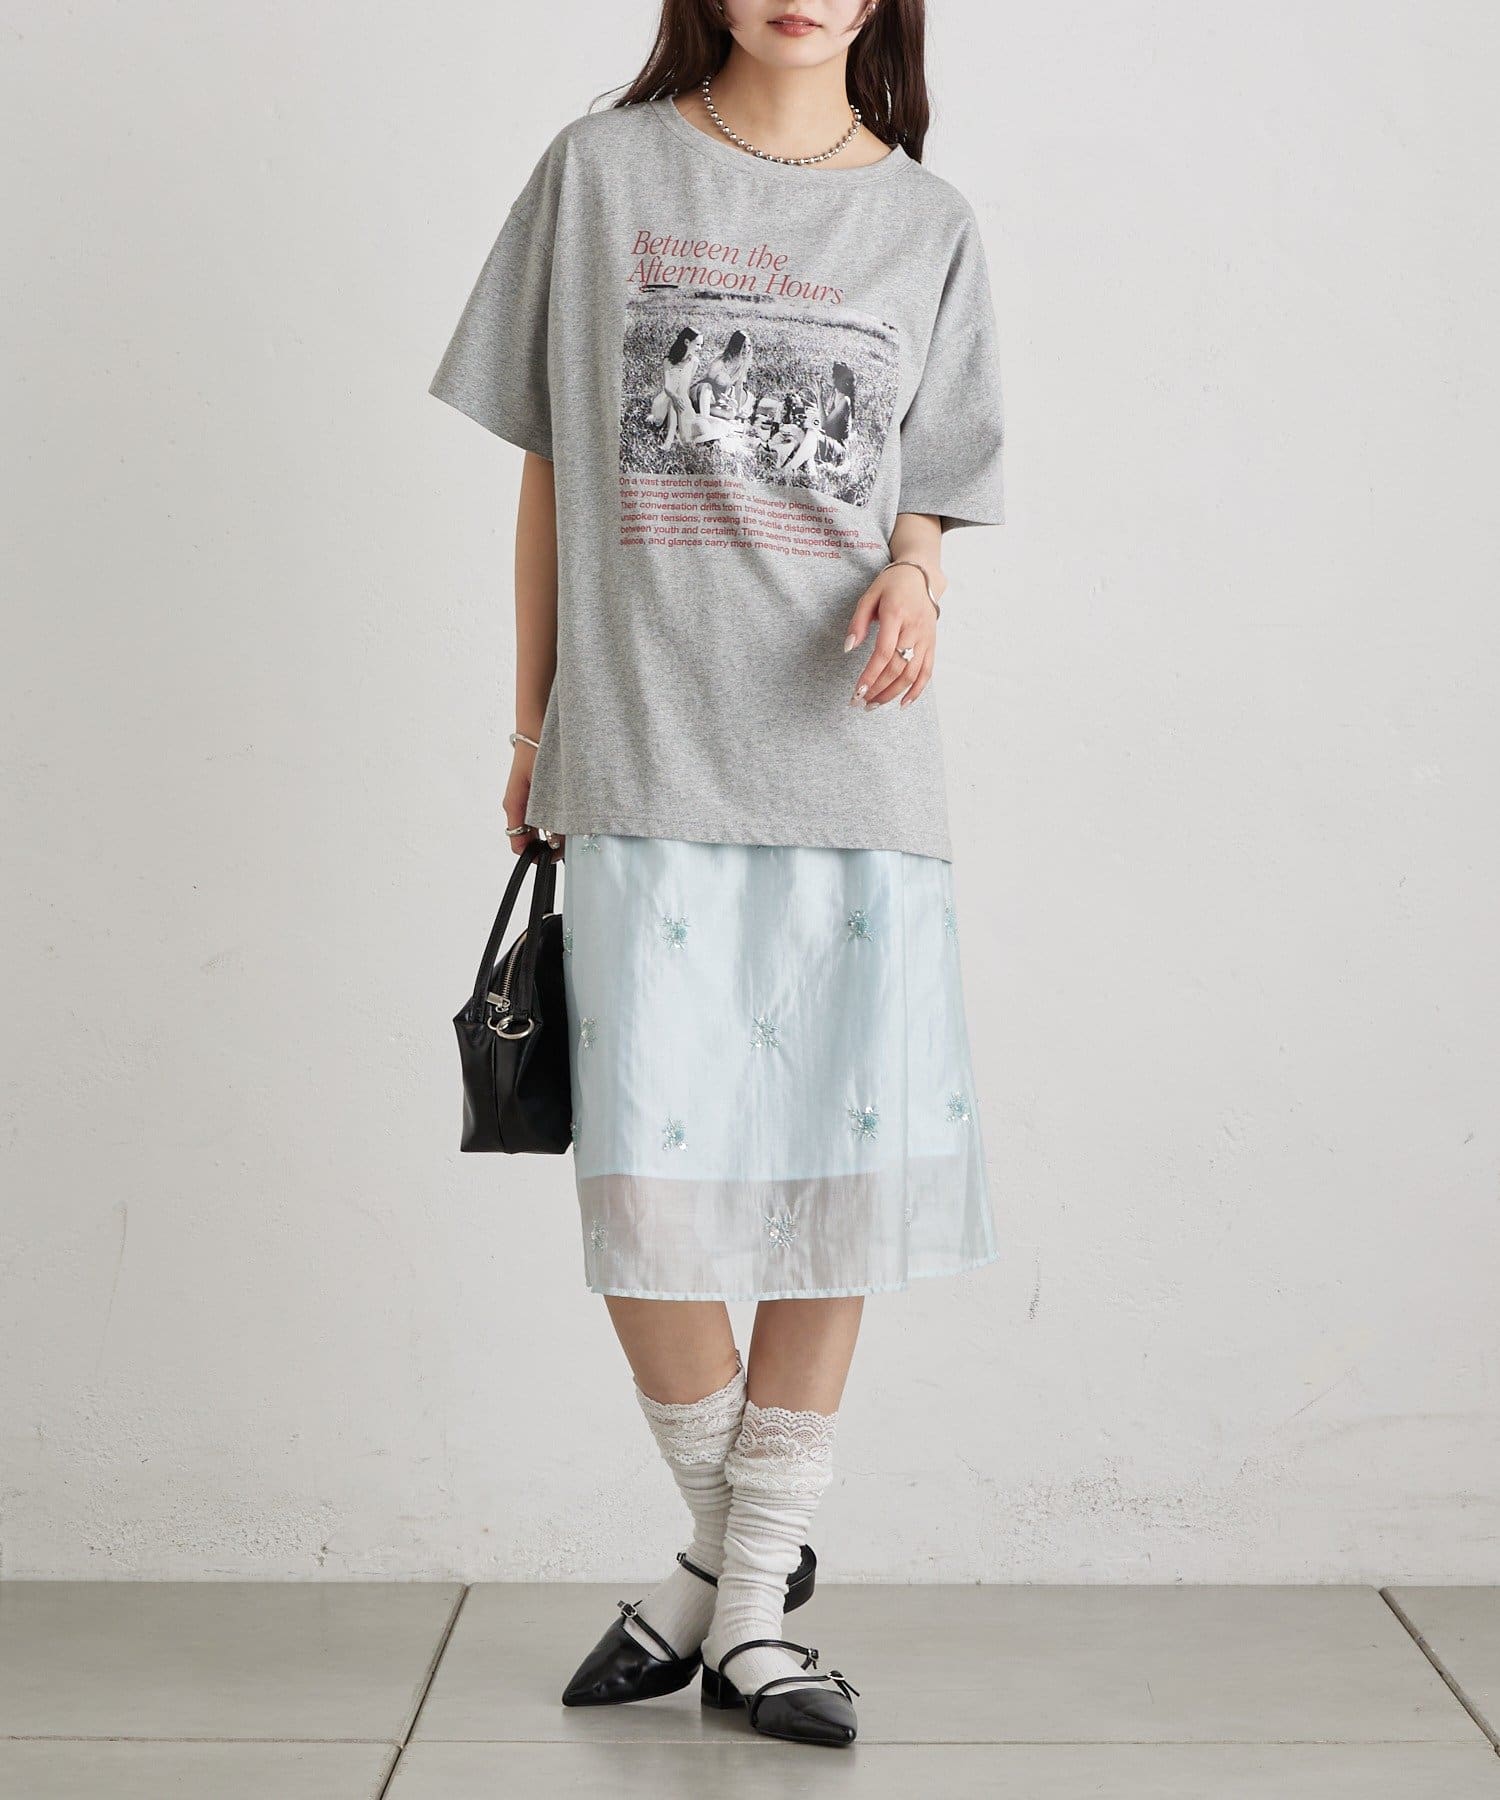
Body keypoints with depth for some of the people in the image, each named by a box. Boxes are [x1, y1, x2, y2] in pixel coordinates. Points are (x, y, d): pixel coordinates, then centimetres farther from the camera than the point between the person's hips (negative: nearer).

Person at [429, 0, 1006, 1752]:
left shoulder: (928, 225, 12)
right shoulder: (601, 171, 8)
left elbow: (919, 503, 14)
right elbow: (549, 473, 11)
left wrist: (918, 578, -9)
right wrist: (534, 731, 10)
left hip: (854, 766, 2)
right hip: (645, 765, -1)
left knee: (841, 1186, 0)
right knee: (648, 1193, -6)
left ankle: (750, 1603, 15)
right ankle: (733, 1548, 19)